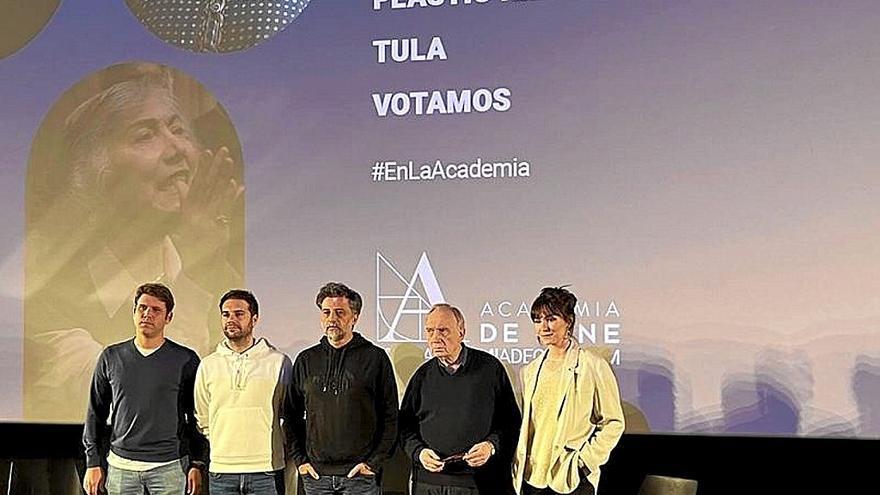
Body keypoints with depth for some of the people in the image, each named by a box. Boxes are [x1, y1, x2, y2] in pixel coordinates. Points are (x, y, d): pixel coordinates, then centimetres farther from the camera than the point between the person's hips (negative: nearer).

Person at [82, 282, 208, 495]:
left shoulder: (186, 360, 1)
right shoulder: (111, 357, 7)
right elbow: (96, 413, 12)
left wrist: (197, 465, -1)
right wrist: (93, 463, 7)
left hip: (169, 467, -2)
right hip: (121, 467, 2)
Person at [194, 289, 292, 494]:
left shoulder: (279, 362, 1)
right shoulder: (207, 365, 8)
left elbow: (291, 418, 8)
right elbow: (202, 419, 14)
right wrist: (225, 446, 8)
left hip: (266, 471, -2)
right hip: (221, 472, 2)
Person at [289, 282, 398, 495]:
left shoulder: (375, 358, 0)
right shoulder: (306, 360, 10)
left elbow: (390, 417, -1)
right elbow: (293, 416, 14)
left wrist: (375, 462, -7)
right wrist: (299, 459, 5)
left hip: (360, 475, -3)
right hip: (316, 475, 3)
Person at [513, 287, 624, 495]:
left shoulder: (593, 367, -4)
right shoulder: (531, 370, 12)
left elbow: (613, 423, -2)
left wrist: (585, 460, -9)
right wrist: (519, 467, 11)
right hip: (531, 477, 5)